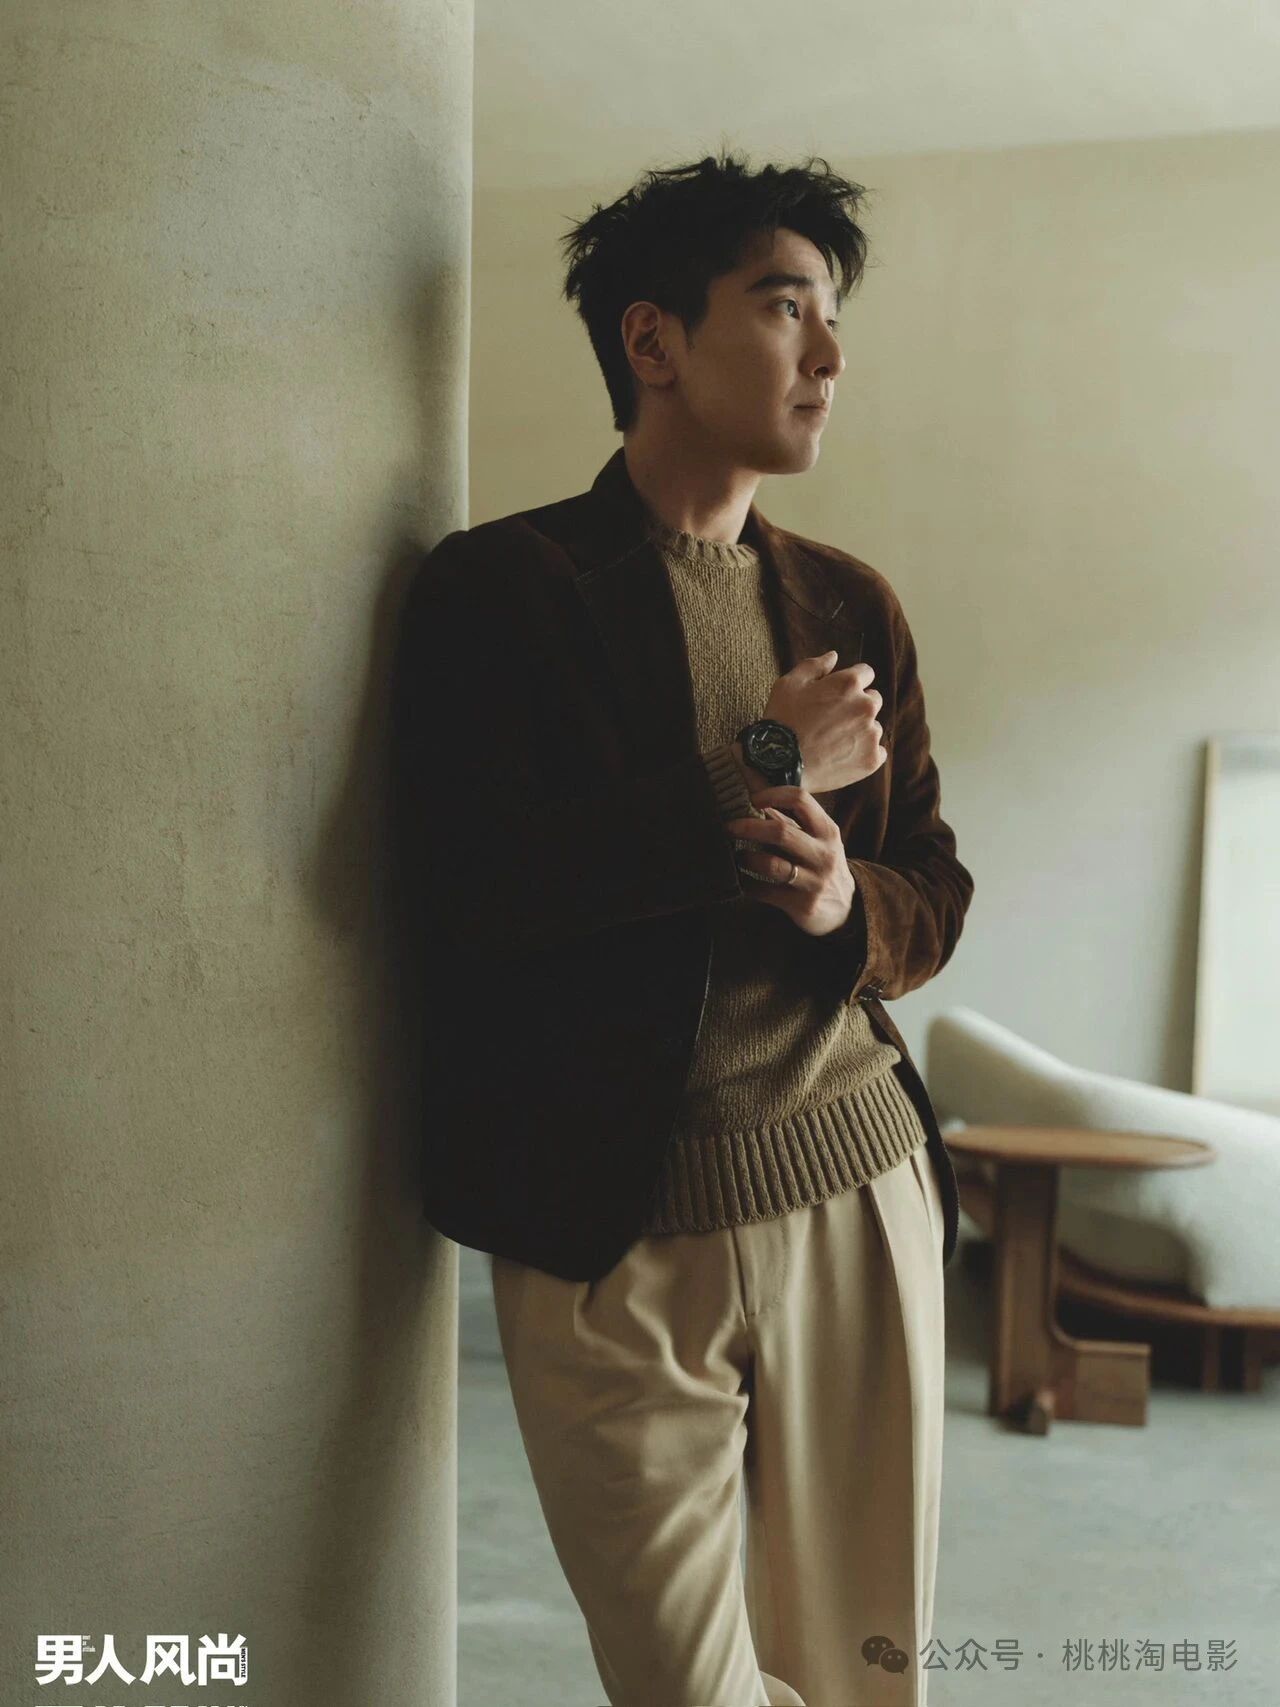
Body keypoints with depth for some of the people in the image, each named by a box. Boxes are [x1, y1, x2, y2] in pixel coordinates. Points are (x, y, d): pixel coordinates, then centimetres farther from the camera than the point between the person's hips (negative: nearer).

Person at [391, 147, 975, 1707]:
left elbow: (936, 894, 15)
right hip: (615, 1229, -4)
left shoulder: (851, 604, 13)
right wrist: (768, 767, -11)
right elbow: (470, 890, -17)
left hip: (856, 1185, 5)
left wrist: (850, 904, -10)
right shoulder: (500, 584, -4)